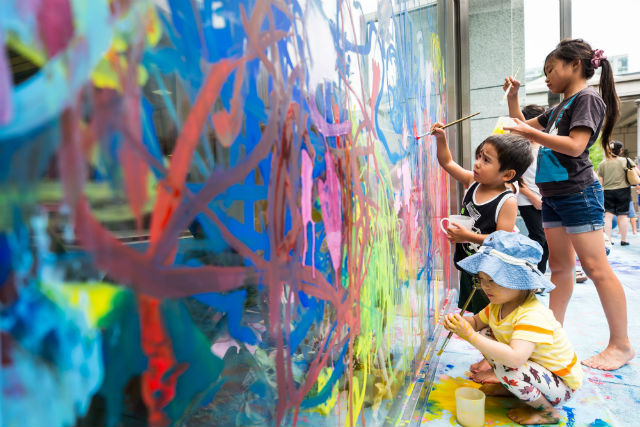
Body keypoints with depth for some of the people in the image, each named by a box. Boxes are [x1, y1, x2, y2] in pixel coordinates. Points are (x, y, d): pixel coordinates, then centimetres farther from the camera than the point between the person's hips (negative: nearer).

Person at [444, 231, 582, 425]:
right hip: (535, 367, 9)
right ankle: (511, 388, 16)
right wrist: (459, 322, -16)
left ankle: (547, 411, -5)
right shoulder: (500, 303, -6)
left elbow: (514, 358, -48)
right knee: (485, 335, -2)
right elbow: (477, 321, 8)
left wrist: (470, 336, -44)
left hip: (561, 386, -8)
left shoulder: (532, 315, -35)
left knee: (505, 366, -34)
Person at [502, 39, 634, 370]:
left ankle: (621, 344, 5)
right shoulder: (559, 108, 19)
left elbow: (576, 146, -19)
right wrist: (512, 97, 17)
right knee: (560, 267, 9)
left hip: (578, 194, -9)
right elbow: (523, 126, 28)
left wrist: (530, 133, -21)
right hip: (553, 195, 9)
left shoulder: (588, 98, -6)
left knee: (595, 267, -6)